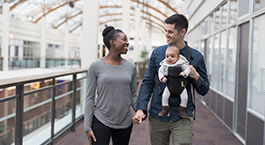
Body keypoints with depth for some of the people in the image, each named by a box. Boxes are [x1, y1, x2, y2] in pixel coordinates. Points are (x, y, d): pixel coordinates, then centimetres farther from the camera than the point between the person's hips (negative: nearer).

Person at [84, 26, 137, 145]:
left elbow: (133, 96, 9)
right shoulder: (96, 66, -5)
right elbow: (90, 97, -3)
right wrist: (87, 127, -6)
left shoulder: (131, 67, 3)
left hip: (125, 122, 3)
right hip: (101, 122, -3)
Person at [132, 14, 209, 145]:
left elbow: (204, 91, 6)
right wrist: (140, 108, -9)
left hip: (182, 118, -1)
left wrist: (196, 77, -15)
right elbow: (147, 82, 3)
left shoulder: (196, 56, 0)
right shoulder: (157, 53, 3)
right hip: (157, 116, 2)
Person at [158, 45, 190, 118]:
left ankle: (181, 110, 12)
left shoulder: (181, 64, -10)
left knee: (184, 97, -8)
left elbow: (188, 68, -7)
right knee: (165, 95, -11)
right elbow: (160, 71, 3)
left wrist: (184, 73, -27)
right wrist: (162, 78, -13)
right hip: (169, 84, 1)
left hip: (180, 84, -1)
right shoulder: (164, 65, -4)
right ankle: (165, 110, 6)